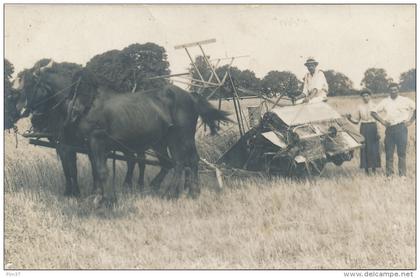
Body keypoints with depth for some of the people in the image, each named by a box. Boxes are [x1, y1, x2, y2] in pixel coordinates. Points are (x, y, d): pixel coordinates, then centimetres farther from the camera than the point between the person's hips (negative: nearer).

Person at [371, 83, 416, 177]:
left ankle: (402, 174, -1)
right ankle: (389, 174, 4)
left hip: (401, 128, -2)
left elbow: (415, 109, 5)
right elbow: (373, 112, 13)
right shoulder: (385, 102, 11)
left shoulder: (405, 100, 6)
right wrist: (382, 121, 3)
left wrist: (411, 121, 0)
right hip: (389, 129, 2)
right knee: (389, 152, 0)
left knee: (402, 152, -3)